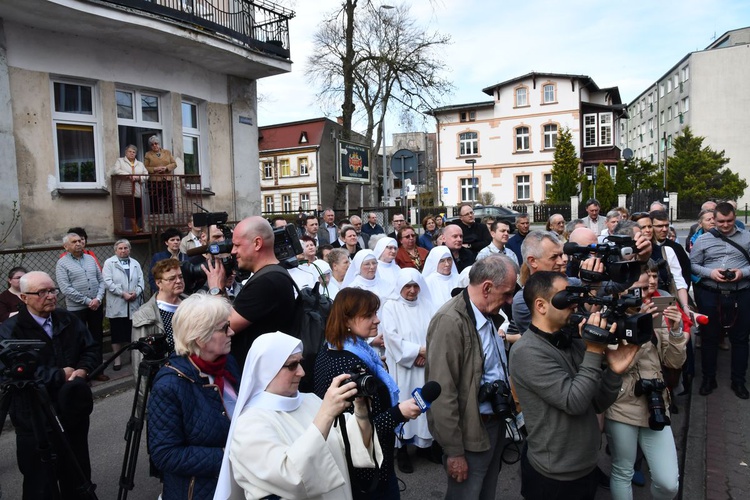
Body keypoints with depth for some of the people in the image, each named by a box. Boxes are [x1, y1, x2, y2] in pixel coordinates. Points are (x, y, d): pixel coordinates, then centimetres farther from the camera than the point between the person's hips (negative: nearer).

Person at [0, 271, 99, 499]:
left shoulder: (69, 320, 4)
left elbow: (91, 349, 8)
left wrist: (83, 369, -12)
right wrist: (60, 375, -21)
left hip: (73, 414, 5)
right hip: (35, 421, -5)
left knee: (78, 476, 21)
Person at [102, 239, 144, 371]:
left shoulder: (135, 264, 13)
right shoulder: (109, 263, 0)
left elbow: (141, 281, 7)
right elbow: (108, 282, -10)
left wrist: (136, 292, -12)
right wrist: (123, 293, -16)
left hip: (134, 305, 3)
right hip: (116, 306, -3)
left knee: (133, 332, 6)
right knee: (117, 333, 3)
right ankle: (117, 359, 13)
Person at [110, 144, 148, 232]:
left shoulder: (140, 164, 24)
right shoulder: (120, 161, 15)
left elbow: (146, 175, 12)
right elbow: (115, 171, -4)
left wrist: (138, 178, -9)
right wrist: (129, 175, -14)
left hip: (137, 192, 3)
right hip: (125, 192, -3)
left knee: (138, 212, -6)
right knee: (128, 211, -16)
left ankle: (138, 229, 0)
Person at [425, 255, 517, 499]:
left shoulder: (489, 314, 3)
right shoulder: (450, 321, -25)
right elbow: (443, 393, -24)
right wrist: (454, 450, -20)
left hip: (496, 423, 8)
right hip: (471, 432, -8)